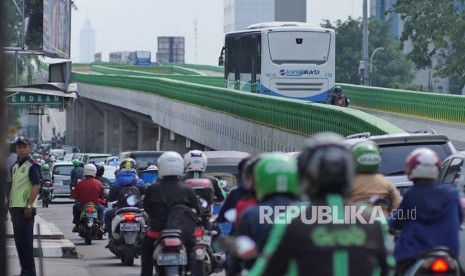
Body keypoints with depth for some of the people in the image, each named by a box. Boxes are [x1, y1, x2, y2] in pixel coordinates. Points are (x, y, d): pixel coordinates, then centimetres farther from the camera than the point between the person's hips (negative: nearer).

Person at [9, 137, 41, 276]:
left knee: (26, 240, -9)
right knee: (19, 240, 12)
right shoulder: (15, 166, 17)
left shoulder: (32, 165, -9)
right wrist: (11, 205, 20)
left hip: (25, 209, -9)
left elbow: (36, 186, -17)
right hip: (15, 207, 9)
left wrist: (29, 205, -22)